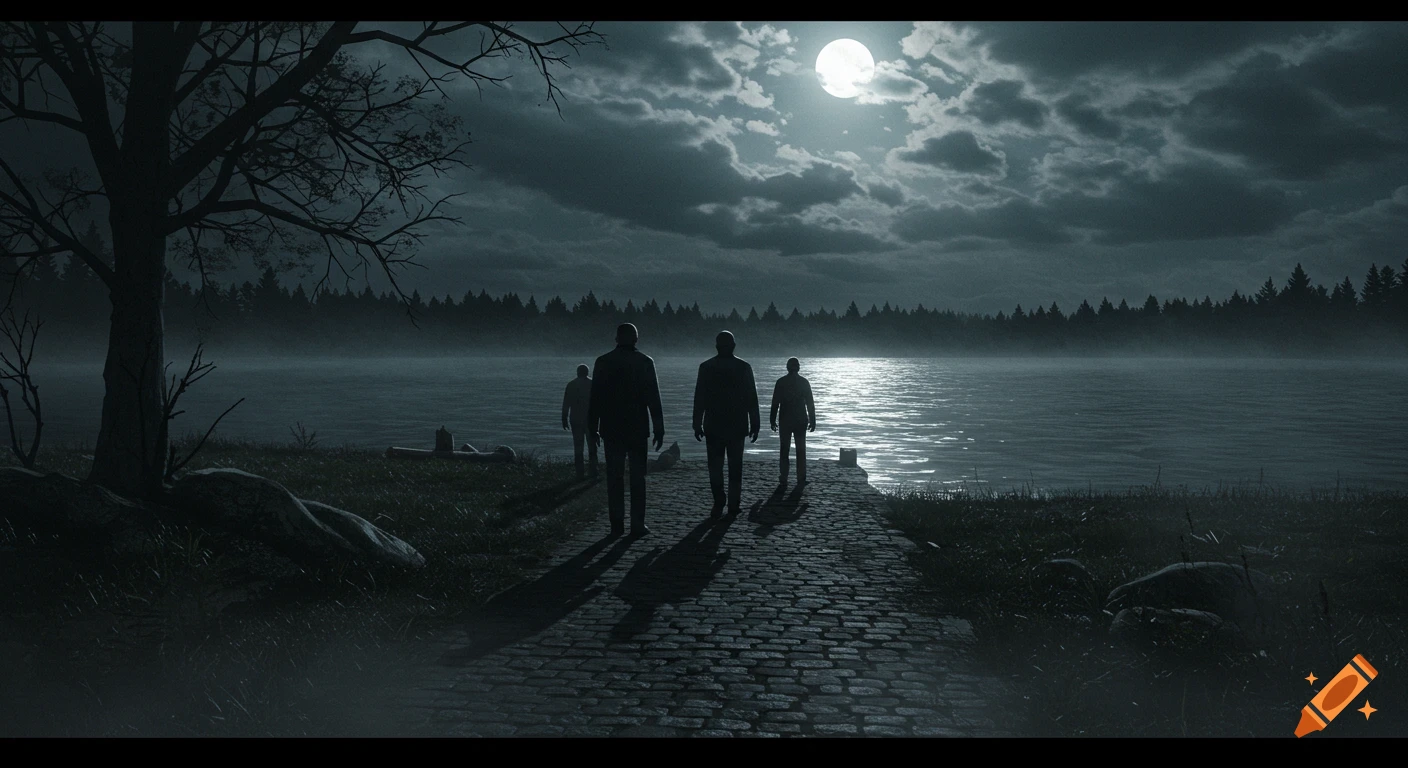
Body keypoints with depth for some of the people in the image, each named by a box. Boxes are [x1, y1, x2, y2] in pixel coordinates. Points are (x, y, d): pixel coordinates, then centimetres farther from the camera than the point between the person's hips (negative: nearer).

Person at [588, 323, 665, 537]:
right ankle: (637, 525, 3)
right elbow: (653, 398, -4)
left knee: (614, 477, 6)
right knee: (637, 476, 4)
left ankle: (617, 524, 7)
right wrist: (659, 429, -1)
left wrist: (593, 427, 9)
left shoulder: (603, 362, 1)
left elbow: (595, 397, 2)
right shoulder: (645, 362, -3)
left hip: (611, 429, 1)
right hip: (637, 429, -1)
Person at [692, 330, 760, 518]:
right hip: (737, 425, 1)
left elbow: (699, 398, -3)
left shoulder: (706, 367, -3)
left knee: (715, 466, 5)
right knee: (735, 466, 9)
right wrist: (754, 425, 4)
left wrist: (697, 425, 2)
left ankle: (718, 505, -2)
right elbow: (752, 399, -2)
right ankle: (734, 505, 10)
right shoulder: (744, 367, -3)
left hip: (713, 426, -1)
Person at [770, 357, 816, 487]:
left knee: (784, 450, 5)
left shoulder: (781, 382, -1)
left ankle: (783, 479, 2)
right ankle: (801, 479, 4)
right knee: (801, 451, 6)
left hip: (785, 420, 0)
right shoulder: (804, 382, -1)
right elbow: (810, 403, -1)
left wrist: (773, 420, 4)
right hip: (801, 420, 0)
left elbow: (775, 403, -2)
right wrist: (812, 421, 4)